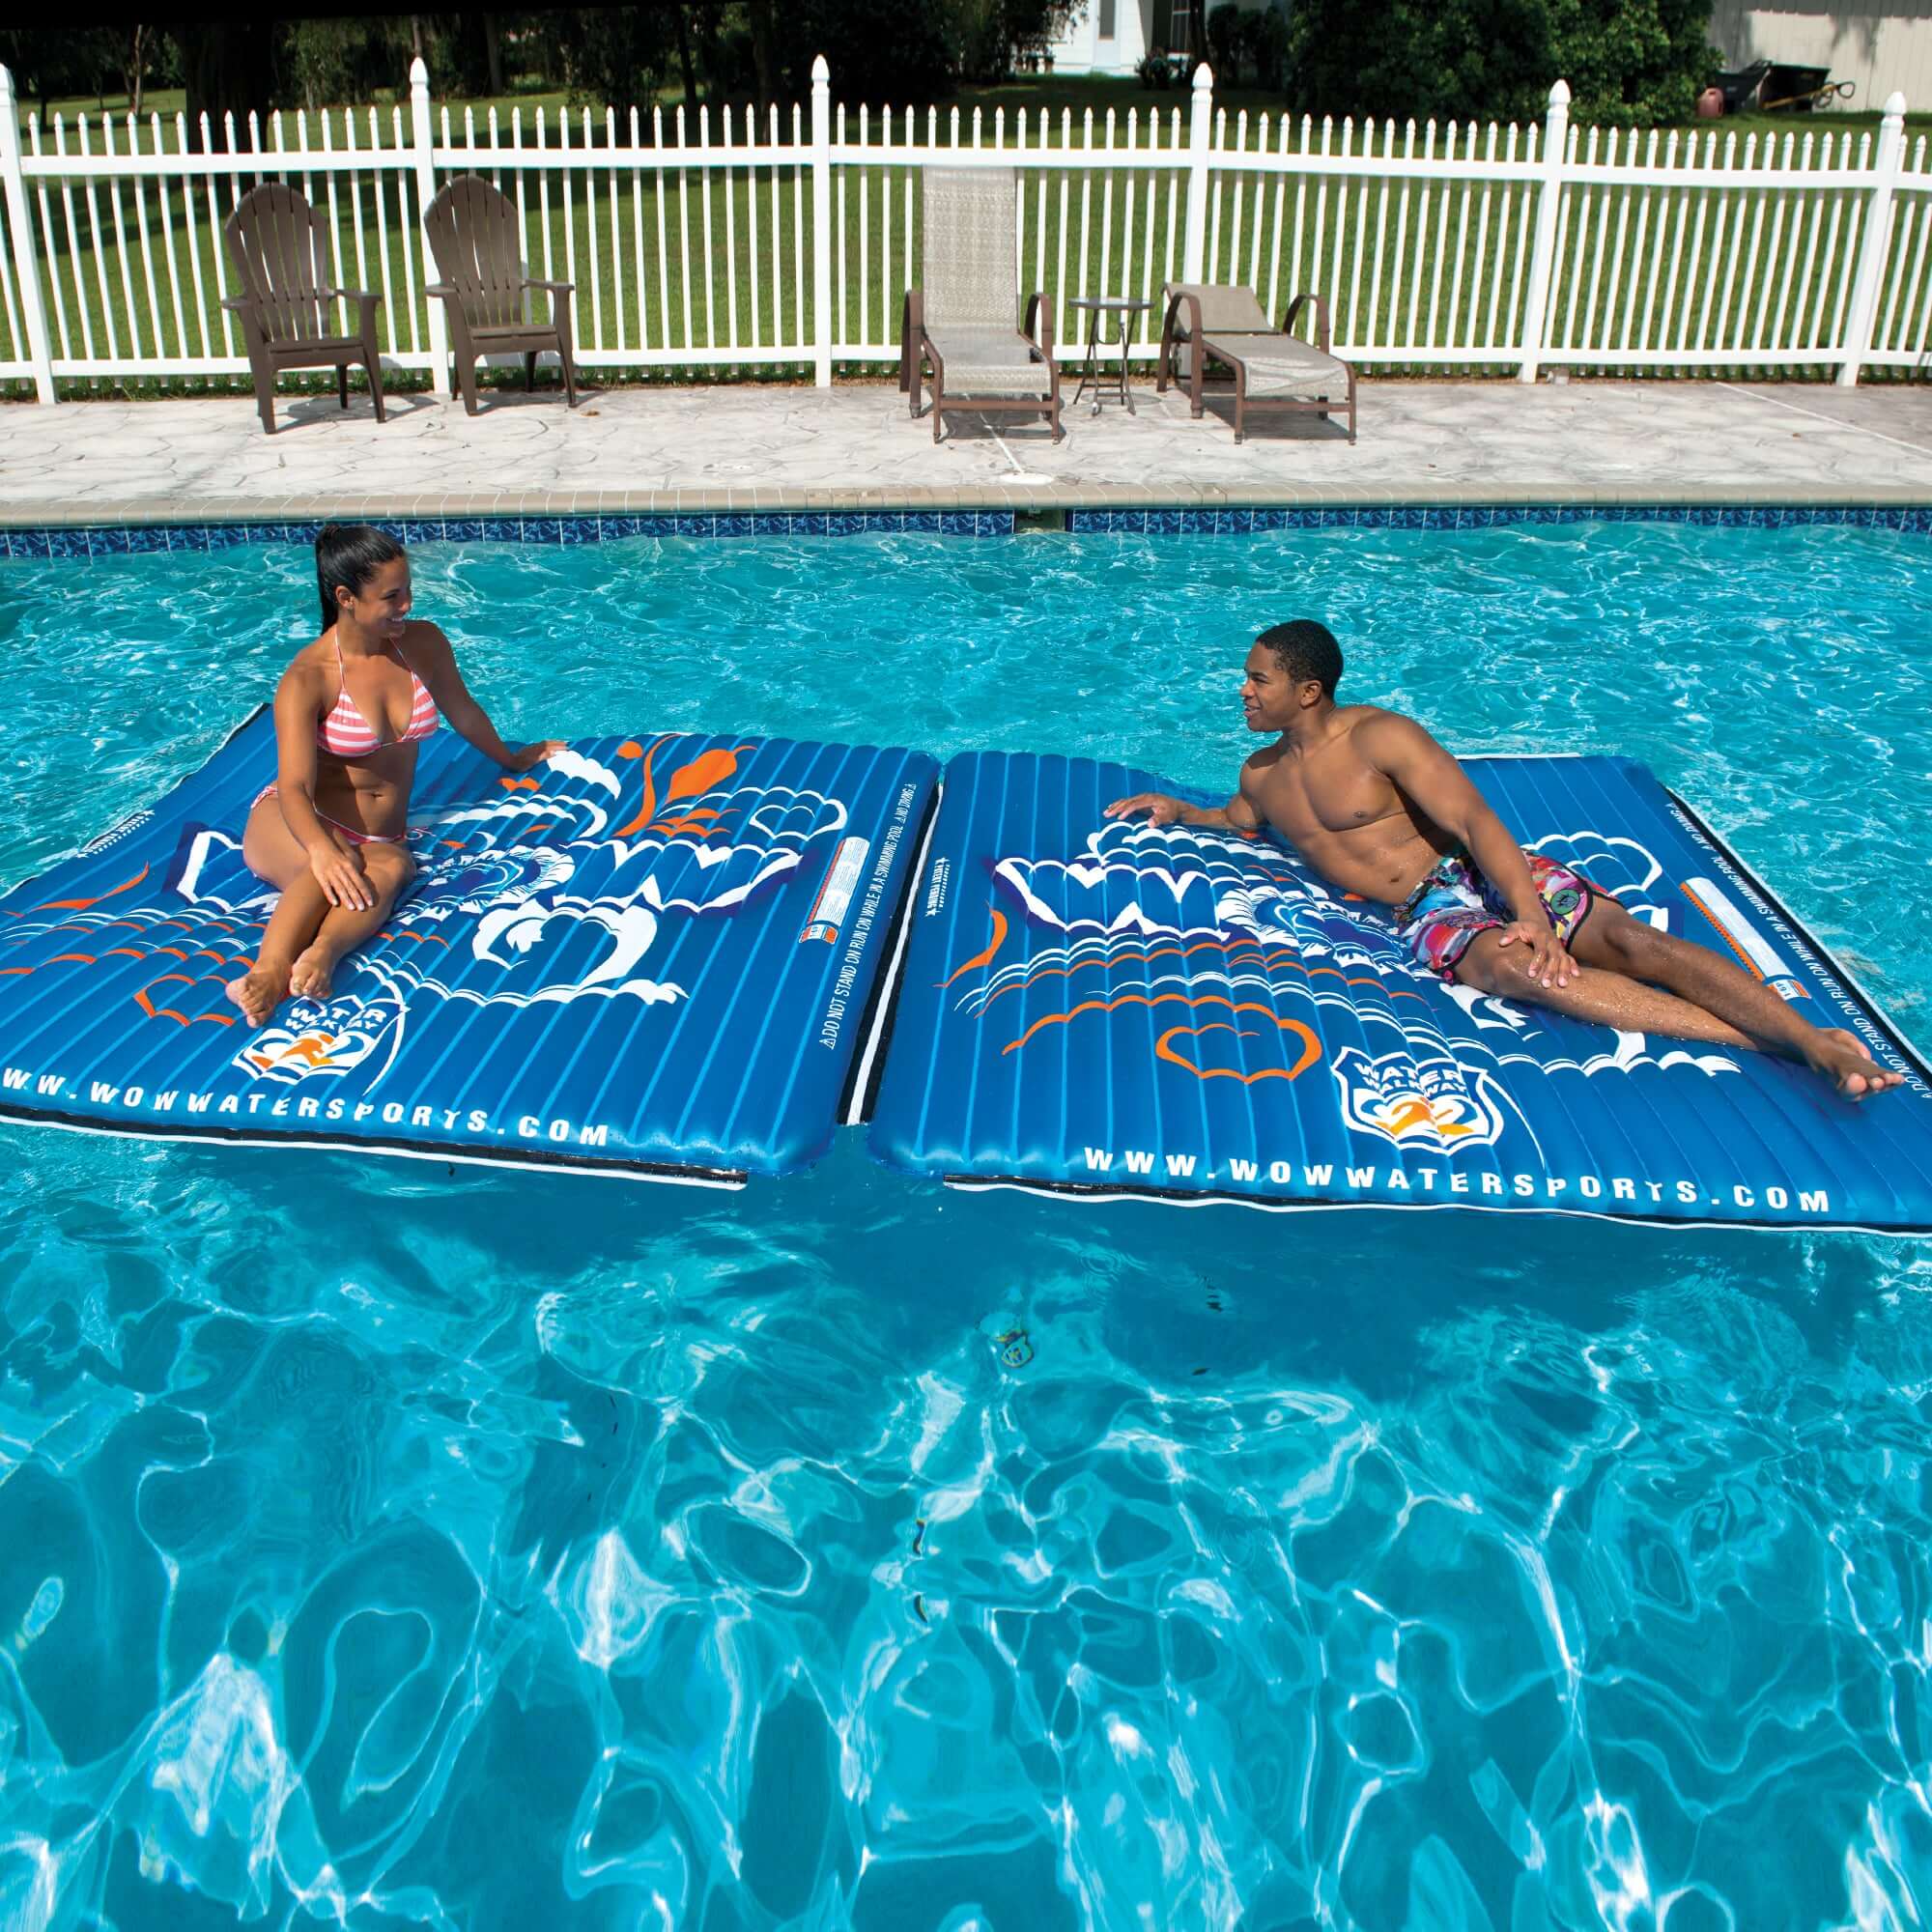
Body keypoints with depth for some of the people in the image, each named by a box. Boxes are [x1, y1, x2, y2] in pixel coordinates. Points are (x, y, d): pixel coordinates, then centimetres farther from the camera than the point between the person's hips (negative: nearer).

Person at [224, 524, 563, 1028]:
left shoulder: (424, 644, 1)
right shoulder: (307, 678, -13)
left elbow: (462, 710, 22)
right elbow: (294, 787, -22)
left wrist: (511, 760, 37)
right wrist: (322, 847, -43)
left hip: (380, 837, 3)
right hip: (292, 824, -3)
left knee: (390, 869, -37)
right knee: (333, 870, -41)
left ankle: (324, 949, -63)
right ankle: (270, 971, -62)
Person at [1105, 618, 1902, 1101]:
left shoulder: (1381, 736, -6)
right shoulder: (1262, 774, 14)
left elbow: (1475, 822, -15)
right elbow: (1237, 821, 40)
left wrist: (1531, 916, -28)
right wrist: (1177, 811, 21)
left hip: (1478, 871, -2)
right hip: (1426, 916, 2)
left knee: (1627, 937, -27)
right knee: (1504, 965, -31)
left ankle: (1814, 1040, -34)